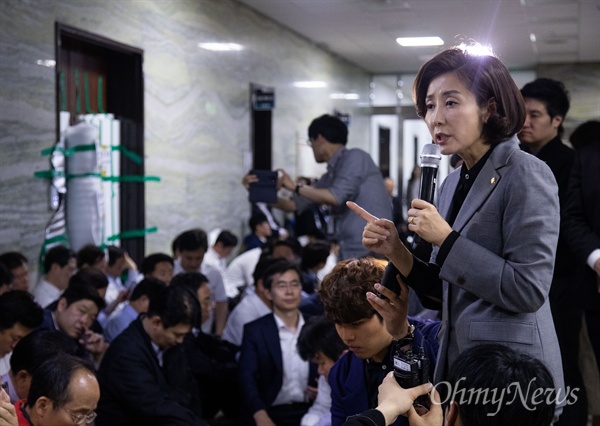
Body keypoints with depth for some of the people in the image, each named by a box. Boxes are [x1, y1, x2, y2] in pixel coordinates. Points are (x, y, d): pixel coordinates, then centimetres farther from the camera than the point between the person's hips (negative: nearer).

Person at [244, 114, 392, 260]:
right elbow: (294, 205, 22)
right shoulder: (329, 178, 17)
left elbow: (336, 197, -18)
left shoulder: (355, 157, -7)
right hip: (351, 253, 9)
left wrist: (296, 187, -7)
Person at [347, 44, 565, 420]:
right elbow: (445, 294, 11)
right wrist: (396, 250, -4)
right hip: (459, 367, 8)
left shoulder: (526, 175, -13)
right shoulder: (454, 183, 9)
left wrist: (446, 240, -18)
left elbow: (529, 290, -20)